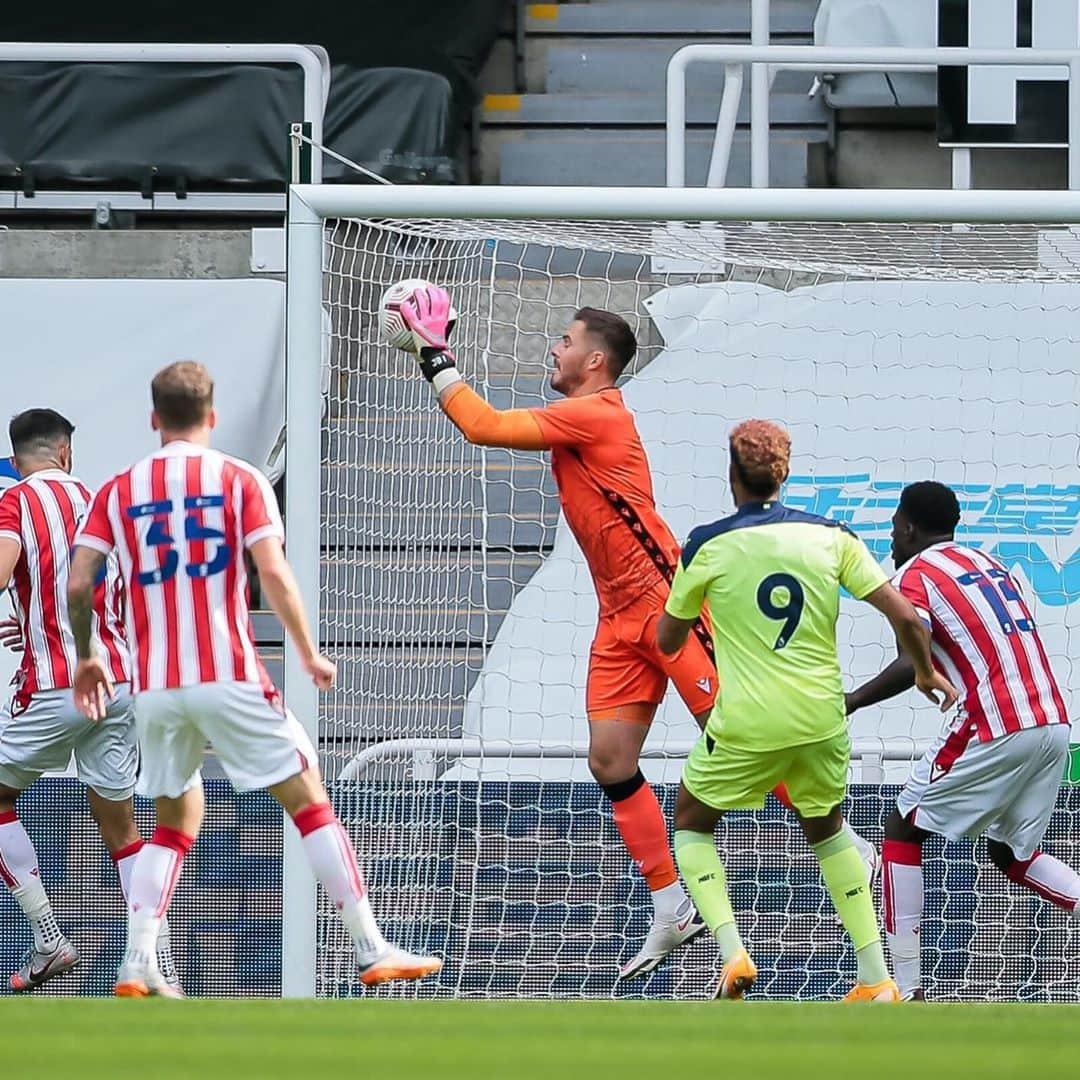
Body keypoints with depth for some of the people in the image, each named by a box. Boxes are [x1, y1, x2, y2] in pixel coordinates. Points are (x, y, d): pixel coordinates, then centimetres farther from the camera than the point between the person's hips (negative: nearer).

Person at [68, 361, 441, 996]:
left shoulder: (119, 492, 8)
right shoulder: (240, 480, 1)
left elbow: (78, 586, 2)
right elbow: (273, 573, -10)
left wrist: (88, 657, 17)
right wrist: (309, 653, 0)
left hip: (154, 686, 3)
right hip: (229, 676, -3)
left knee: (175, 825, 18)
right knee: (311, 802, 3)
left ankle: (137, 967, 4)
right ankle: (373, 951, -2)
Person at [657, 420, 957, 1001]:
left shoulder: (708, 545, -5)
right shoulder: (830, 536, 1)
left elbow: (667, 641, 7)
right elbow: (905, 616, -1)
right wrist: (926, 672, 18)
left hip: (747, 724, -3)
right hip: (822, 718, 3)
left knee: (692, 823, 20)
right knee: (826, 828, 26)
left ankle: (733, 954, -2)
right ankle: (876, 978, 17)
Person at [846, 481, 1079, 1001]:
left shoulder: (915, 575, -1)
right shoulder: (987, 563, 23)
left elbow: (914, 663, -15)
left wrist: (851, 702, -8)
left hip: (995, 730, -7)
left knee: (902, 830, 7)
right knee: (1011, 853, 21)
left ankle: (905, 987, 0)